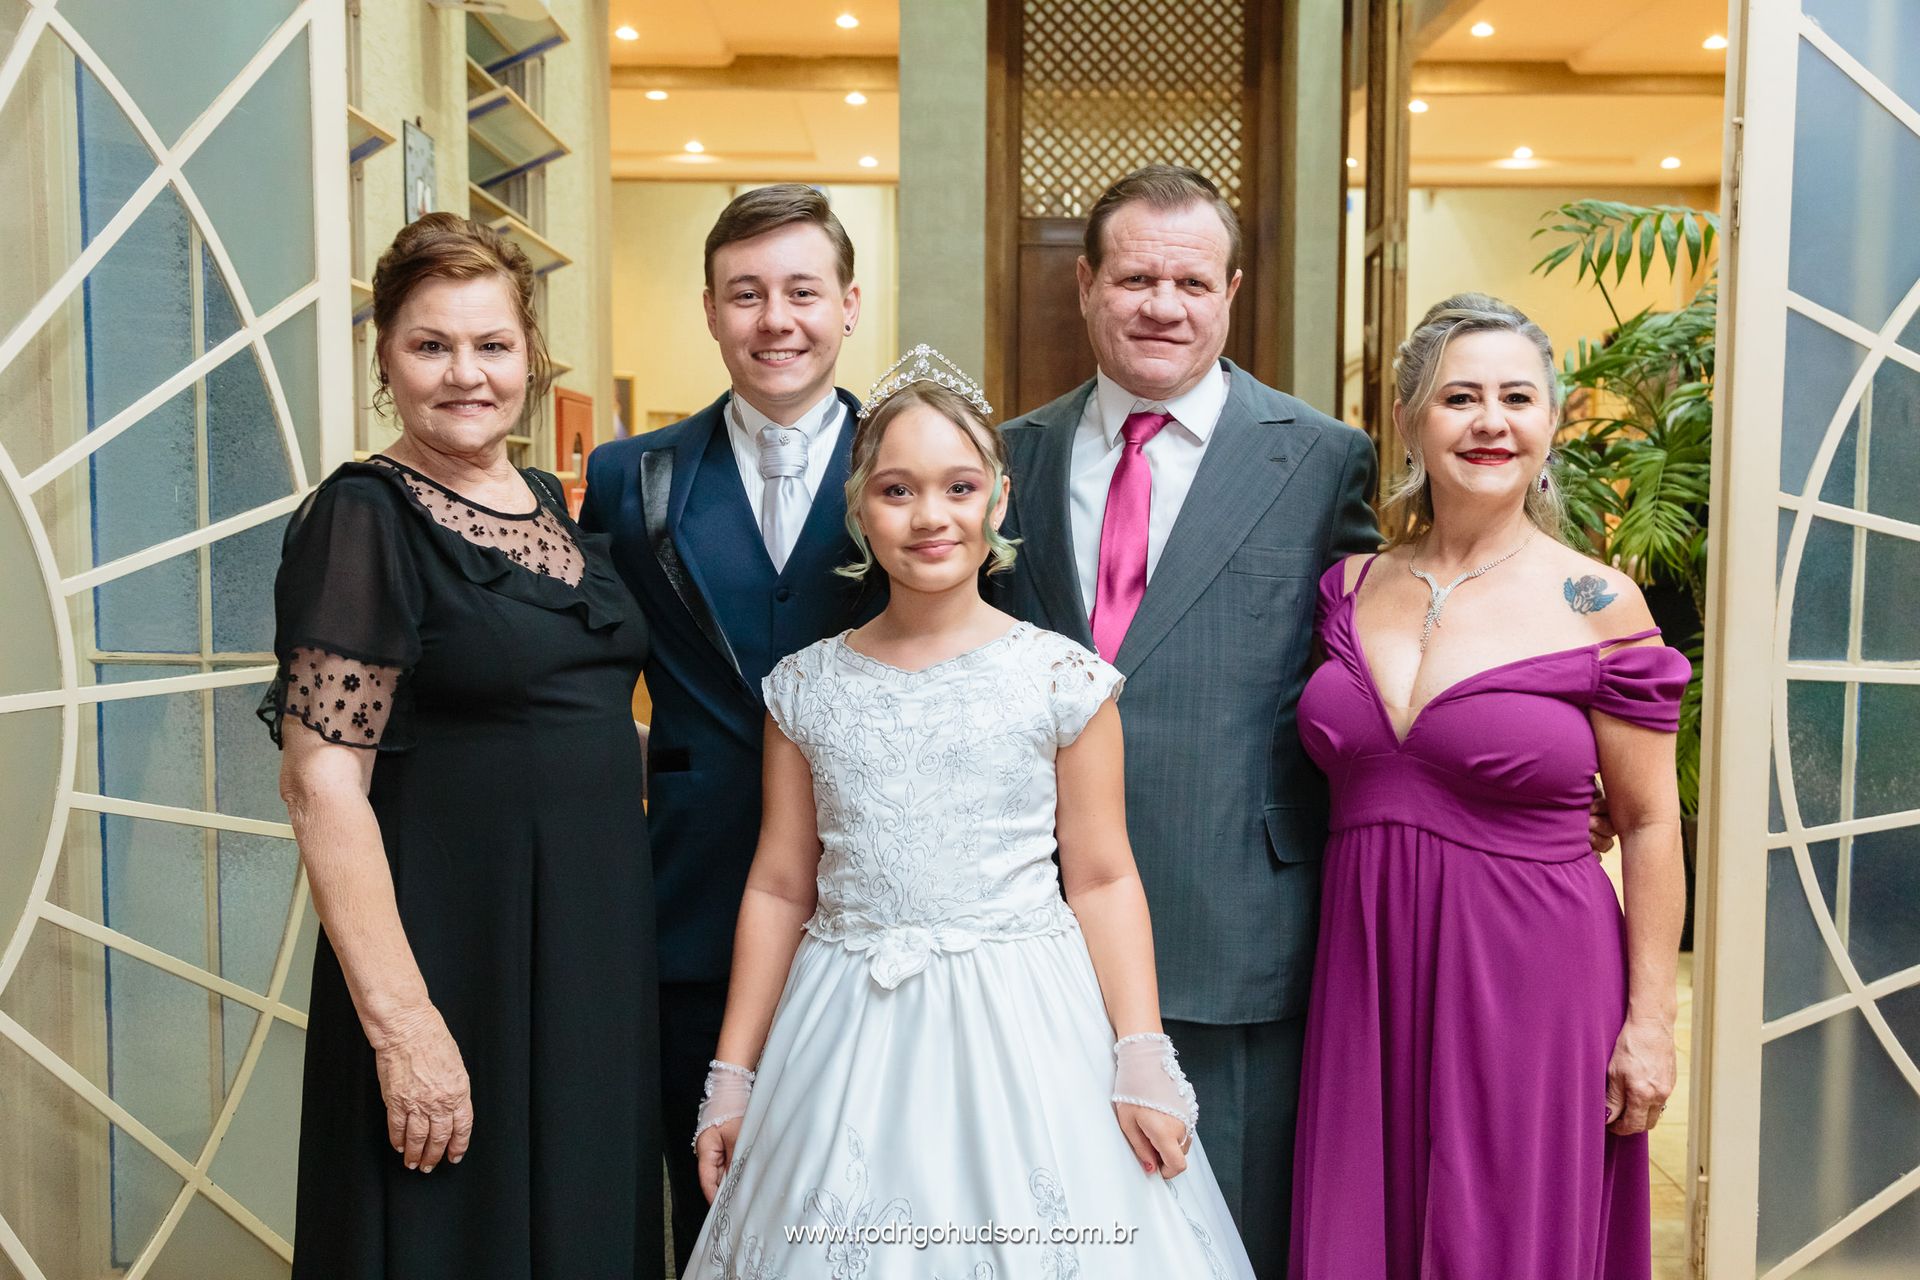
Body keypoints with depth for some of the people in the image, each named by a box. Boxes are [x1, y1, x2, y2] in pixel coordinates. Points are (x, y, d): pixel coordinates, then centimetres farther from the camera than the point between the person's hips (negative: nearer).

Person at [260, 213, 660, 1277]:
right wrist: (401, 1021, -22)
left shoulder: (549, 502, 9)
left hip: (596, 941, 7)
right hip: (453, 946, -7)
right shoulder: (364, 519, -12)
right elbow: (322, 784, -18)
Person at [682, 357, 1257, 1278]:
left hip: (1022, 1028, -2)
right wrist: (732, 1078, 7)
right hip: (849, 1044, 2)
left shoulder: (1061, 677, -3)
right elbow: (779, 889, 7)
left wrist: (1141, 1060, -8)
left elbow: (1101, 881, -1)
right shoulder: (806, 688, 3)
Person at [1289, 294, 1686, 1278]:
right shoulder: (1352, 587, 3)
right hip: (1367, 978, 4)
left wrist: (1649, 1020, -5)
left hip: (1531, 982, -3)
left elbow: (1648, 824, -4)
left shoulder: (1597, 604, -7)